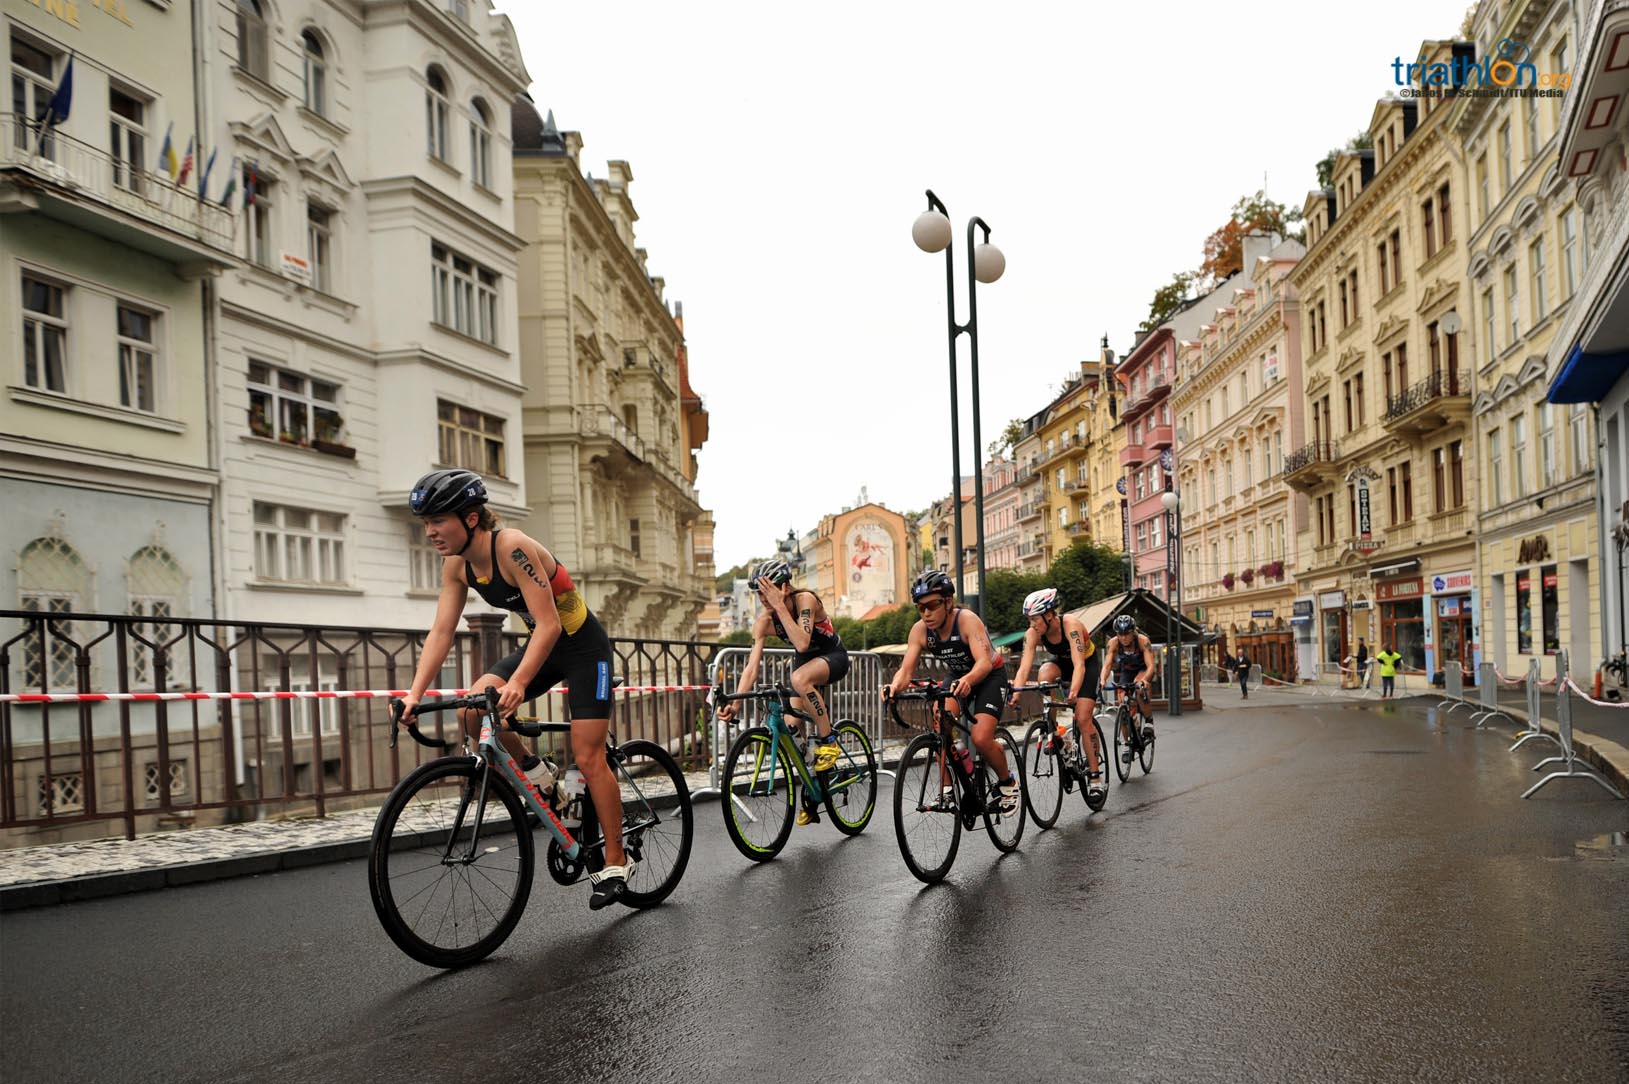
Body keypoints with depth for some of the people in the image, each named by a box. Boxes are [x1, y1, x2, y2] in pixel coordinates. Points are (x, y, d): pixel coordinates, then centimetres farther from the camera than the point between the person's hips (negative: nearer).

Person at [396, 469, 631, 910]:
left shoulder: (513, 548, -29)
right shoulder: (457, 565, -6)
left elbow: (550, 625, -33)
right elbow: (441, 632, -6)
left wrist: (518, 683, -44)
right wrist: (414, 695, -16)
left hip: (582, 645, -7)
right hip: (542, 643, 7)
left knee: (588, 758, -8)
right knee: (472, 710, -15)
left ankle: (616, 862, 5)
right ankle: (534, 771, 8)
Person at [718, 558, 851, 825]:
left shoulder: (805, 600, -28)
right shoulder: (764, 621, -15)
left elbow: (802, 643, -41)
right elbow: (751, 666, -19)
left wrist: (779, 605, -42)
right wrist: (733, 703, -31)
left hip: (833, 657, -6)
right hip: (805, 661, 6)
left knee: (799, 678, -39)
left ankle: (828, 741, -21)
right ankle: (811, 795, 15)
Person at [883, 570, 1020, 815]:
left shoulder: (967, 620, -31)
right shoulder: (919, 630, -17)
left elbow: (984, 662, -42)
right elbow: (906, 669, -24)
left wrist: (967, 681, -63)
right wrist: (895, 686, -47)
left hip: (990, 676, -5)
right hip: (958, 677, 5)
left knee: (981, 739, -21)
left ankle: (1008, 783, 8)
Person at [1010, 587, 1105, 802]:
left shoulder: (1070, 625, -35)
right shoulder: (1033, 634, -23)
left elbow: (1079, 665, -42)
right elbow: (1024, 667, -29)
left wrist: (1073, 692, -58)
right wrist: (1014, 693, -45)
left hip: (1088, 663, -4)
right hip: (1062, 662, 4)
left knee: (1083, 719, -14)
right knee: (1045, 673, -32)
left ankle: (1095, 775, -1)